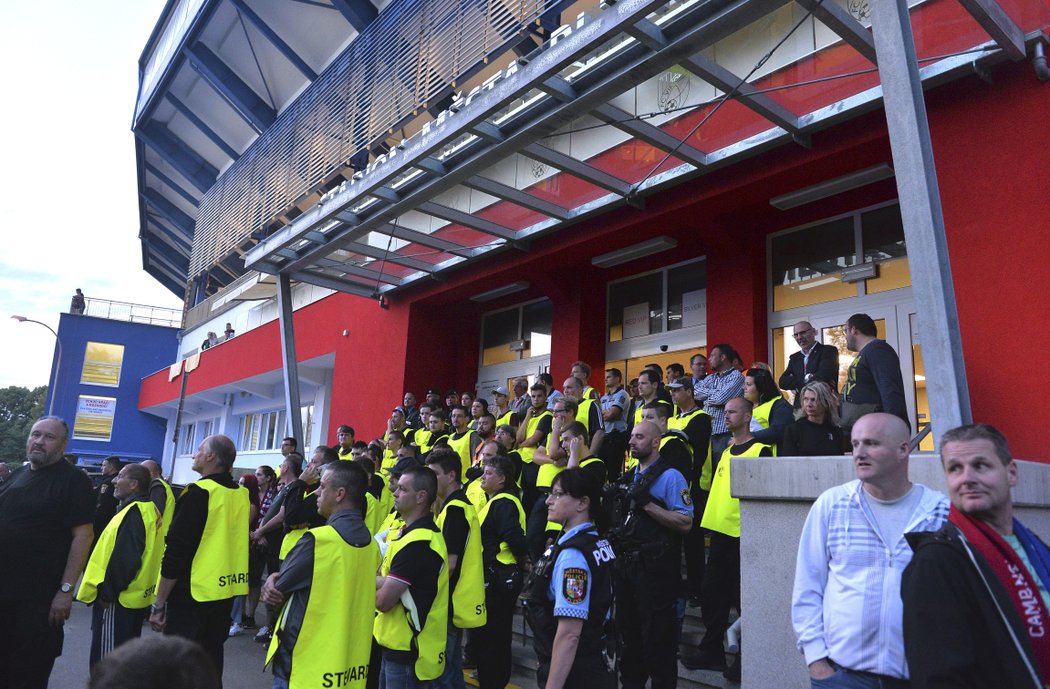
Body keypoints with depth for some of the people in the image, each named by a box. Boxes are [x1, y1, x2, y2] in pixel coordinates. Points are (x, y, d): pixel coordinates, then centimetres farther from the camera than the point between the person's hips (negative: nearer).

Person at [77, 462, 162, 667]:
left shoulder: (134, 512, -20)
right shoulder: (149, 510, 11)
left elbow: (123, 559, -24)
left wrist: (106, 592, -16)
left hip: (117, 600, -10)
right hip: (136, 597, 10)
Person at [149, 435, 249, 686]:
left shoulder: (199, 493, -17)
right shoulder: (242, 494, 3)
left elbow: (176, 552, -18)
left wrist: (159, 604, -12)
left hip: (192, 596, -7)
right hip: (226, 595, 7)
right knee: (211, 668, 19)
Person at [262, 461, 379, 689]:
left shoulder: (318, 540, -21)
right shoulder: (371, 545, 1)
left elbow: (276, 591, -9)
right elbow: (335, 590, 4)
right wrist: (277, 578, -6)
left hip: (302, 664, -7)